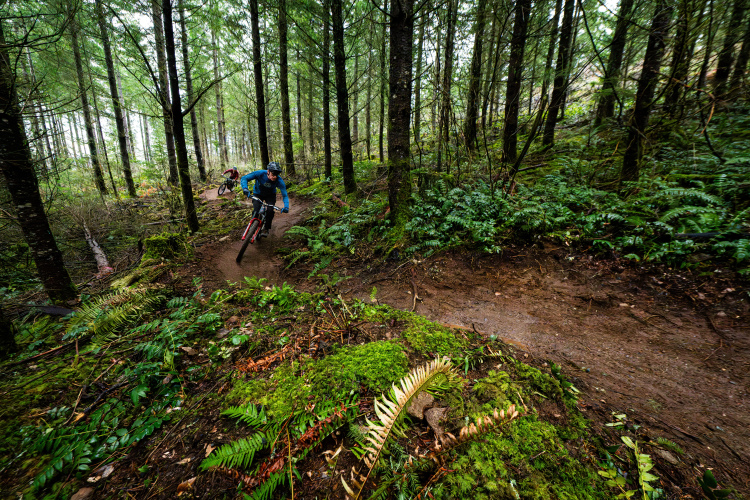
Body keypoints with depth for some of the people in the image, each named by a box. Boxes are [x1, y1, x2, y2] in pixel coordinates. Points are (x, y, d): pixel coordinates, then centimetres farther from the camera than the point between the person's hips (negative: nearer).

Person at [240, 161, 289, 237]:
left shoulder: (279, 181, -31)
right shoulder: (260, 173, -33)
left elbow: (285, 195, -28)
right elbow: (244, 178, -29)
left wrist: (286, 207, -47)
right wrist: (245, 188, -49)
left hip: (270, 195, 0)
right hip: (258, 194, 0)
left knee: (270, 211, -23)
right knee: (256, 211, -20)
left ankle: (266, 229, 0)